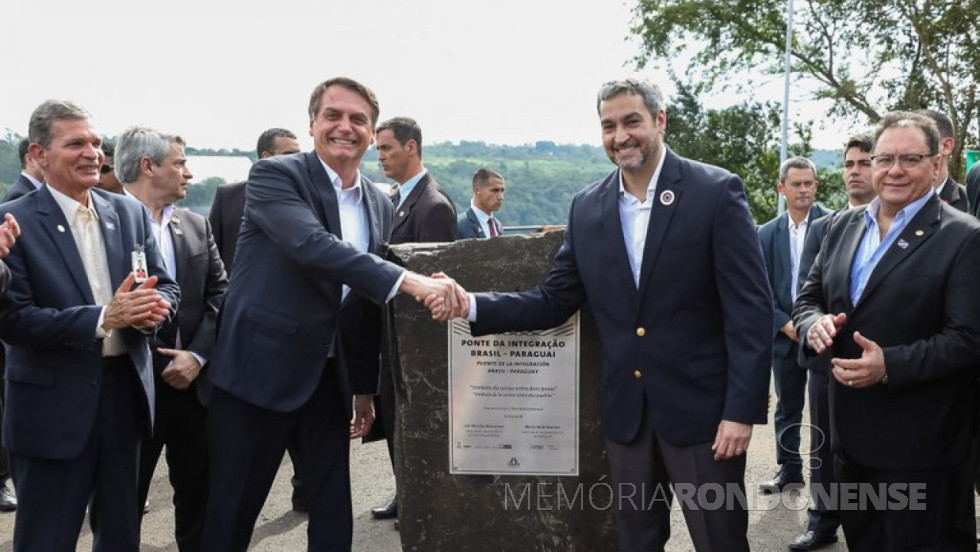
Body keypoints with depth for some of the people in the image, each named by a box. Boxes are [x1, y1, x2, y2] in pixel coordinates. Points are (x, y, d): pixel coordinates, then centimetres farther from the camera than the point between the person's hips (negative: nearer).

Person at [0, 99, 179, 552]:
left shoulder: (129, 212, 6)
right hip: (53, 406, -4)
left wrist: (156, 306, -15)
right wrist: (101, 318, -25)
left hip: (125, 391, 5)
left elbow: (165, 286, 8)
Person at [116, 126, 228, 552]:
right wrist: (150, 363, -12)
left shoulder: (197, 226, 10)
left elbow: (220, 294, 6)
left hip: (193, 383, 5)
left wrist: (197, 355, -7)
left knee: (198, 493, 15)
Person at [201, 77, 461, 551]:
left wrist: (366, 388, 18)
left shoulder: (379, 206, 9)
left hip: (331, 379, 6)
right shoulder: (274, 175, -8)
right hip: (260, 370, -5)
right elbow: (312, 245, -28)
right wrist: (408, 281, -36)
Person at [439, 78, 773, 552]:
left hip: (702, 407, -4)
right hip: (626, 411, 4)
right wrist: (471, 305, -8)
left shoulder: (716, 192, -9)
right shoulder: (587, 207, 5)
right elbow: (554, 301, 5)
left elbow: (750, 308, -11)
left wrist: (742, 408, -16)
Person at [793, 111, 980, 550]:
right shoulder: (845, 225, 7)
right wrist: (815, 324, -12)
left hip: (920, 445, -6)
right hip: (850, 432, 6)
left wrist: (890, 365, -27)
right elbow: (808, 297, 11)